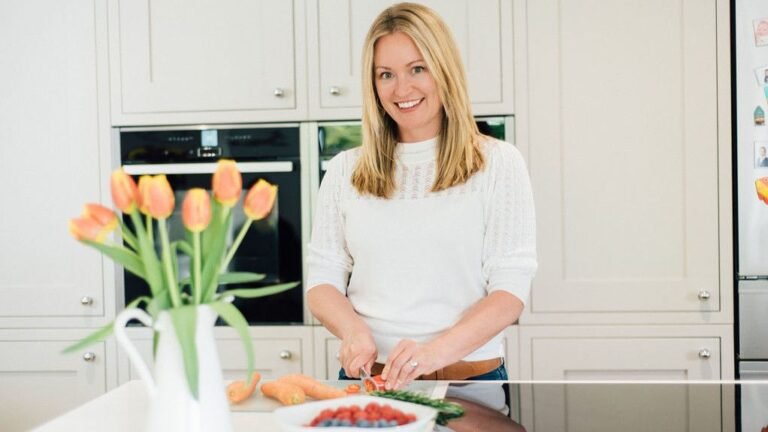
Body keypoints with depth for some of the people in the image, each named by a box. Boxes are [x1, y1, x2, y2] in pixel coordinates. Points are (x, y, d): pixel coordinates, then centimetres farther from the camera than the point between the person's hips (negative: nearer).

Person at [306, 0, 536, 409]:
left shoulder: (497, 163, -2)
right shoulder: (345, 170, 6)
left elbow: (511, 287, -7)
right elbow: (322, 279, 7)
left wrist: (437, 349, -21)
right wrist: (354, 330, -13)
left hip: (469, 379, -2)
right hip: (368, 378, 2)